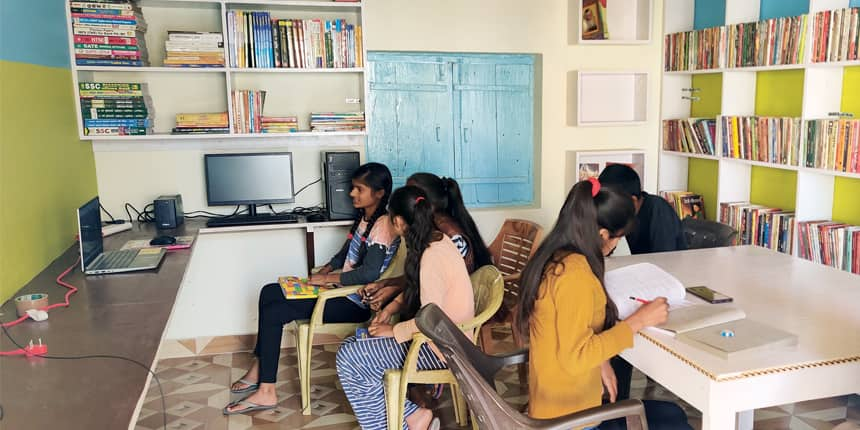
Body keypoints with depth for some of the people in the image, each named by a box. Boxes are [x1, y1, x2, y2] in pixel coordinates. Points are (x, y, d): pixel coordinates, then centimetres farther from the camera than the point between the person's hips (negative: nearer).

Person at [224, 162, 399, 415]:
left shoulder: (383, 224, -19)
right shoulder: (364, 217, 11)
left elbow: (369, 273, -28)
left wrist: (328, 278, -18)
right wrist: (327, 269, 4)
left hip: (357, 301, -10)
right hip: (342, 289, 10)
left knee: (274, 313, -13)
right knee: (269, 293, 6)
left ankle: (266, 391, -4)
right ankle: (258, 370, 9)